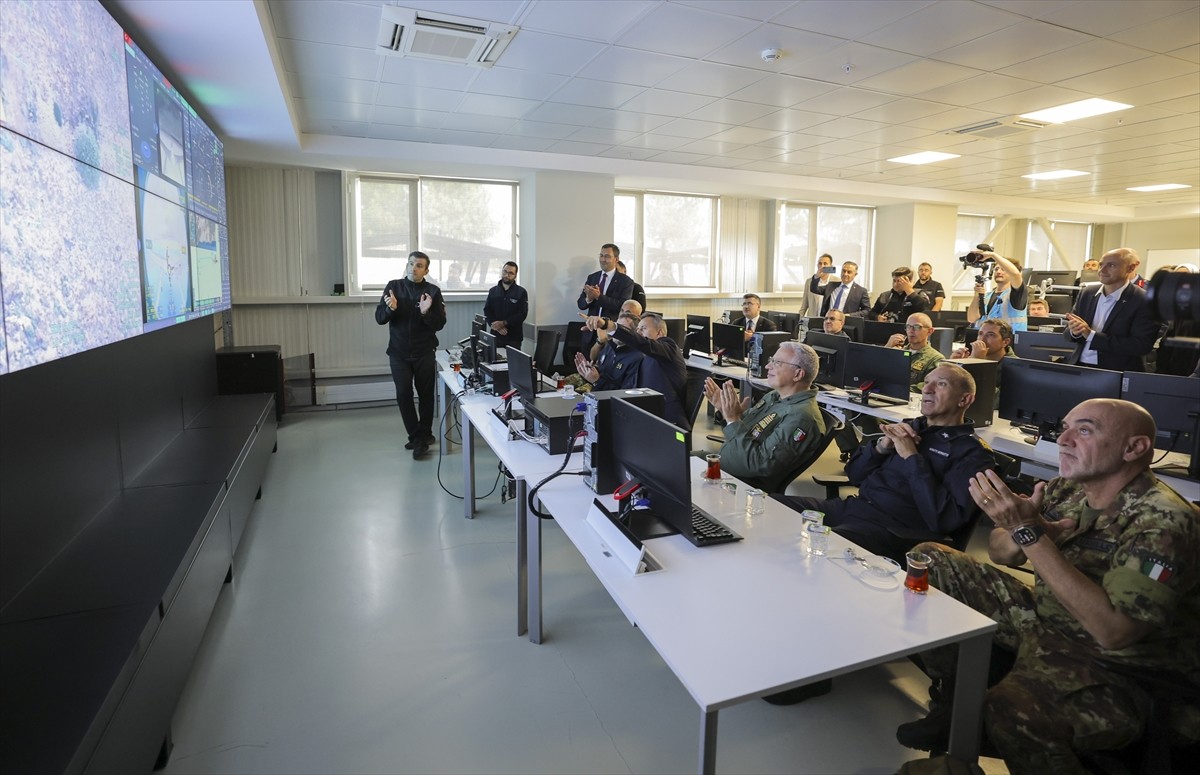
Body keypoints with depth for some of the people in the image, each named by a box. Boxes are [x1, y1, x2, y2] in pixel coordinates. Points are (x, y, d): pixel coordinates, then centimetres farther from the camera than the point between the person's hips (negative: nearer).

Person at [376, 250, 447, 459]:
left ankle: (422, 437, 18)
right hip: (399, 352, 1)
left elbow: (439, 324, -6)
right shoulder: (393, 286, 2)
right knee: (403, 395, -2)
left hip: (424, 352, -1)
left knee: (426, 395, 5)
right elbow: (379, 318, -1)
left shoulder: (433, 291, -3)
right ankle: (417, 436, 11)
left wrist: (426, 312, -25)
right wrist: (390, 308, -21)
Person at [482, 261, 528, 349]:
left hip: (514, 337, -2)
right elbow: (487, 311, 5)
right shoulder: (492, 291, 10)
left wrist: (504, 323, -16)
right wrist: (496, 326, -12)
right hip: (495, 335, 2)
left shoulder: (521, 292, 0)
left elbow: (522, 314, -8)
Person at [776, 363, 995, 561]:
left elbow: (944, 521, -15)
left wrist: (911, 457, -11)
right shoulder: (909, 427, 18)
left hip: (893, 527, -7)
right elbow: (854, 475, 18)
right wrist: (883, 446, 0)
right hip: (853, 505, 7)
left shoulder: (972, 453, 0)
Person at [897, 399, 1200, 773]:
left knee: (1011, 711, -37)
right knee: (929, 560, 3)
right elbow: (999, 552, 4)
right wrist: (1019, 536, -20)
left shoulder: (1164, 523, -23)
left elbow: (1112, 631, -31)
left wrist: (1031, 534, -33)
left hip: (1114, 667, -8)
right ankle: (952, 702, 11)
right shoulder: (1066, 490, -3)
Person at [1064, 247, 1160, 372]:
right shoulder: (1087, 293, 8)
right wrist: (1074, 331, -12)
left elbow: (1141, 346, -13)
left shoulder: (1144, 301, -5)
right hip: (1078, 367, 3)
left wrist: (1091, 335, -17)